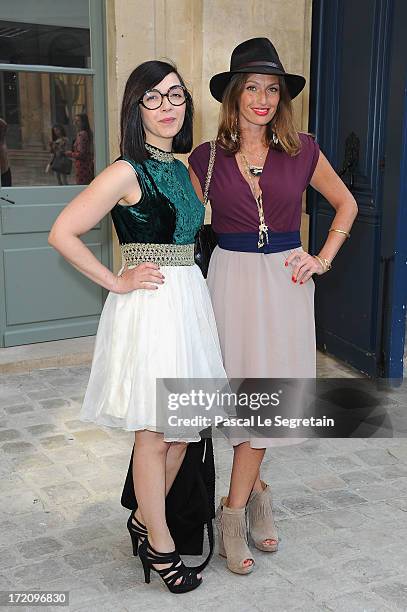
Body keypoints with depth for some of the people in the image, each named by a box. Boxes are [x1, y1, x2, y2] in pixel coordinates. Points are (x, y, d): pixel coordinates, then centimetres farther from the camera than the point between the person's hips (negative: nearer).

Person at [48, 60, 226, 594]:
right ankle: (160, 545, 22)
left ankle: (145, 519, 35)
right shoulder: (127, 172, -12)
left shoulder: (181, 168, 12)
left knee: (183, 426, 14)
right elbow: (62, 234, -15)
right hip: (149, 305, -8)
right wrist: (116, 281, -12)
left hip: (189, 299, 8)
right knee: (154, 433, 4)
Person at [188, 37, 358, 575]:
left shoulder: (302, 151, 2)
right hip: (231, 277, 0)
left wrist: (324, 259, 4)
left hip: (285, 281, 1)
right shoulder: (206, 158, 1)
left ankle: (236, 509, 19)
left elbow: (346, 204, 14)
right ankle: (254, 492, 22)